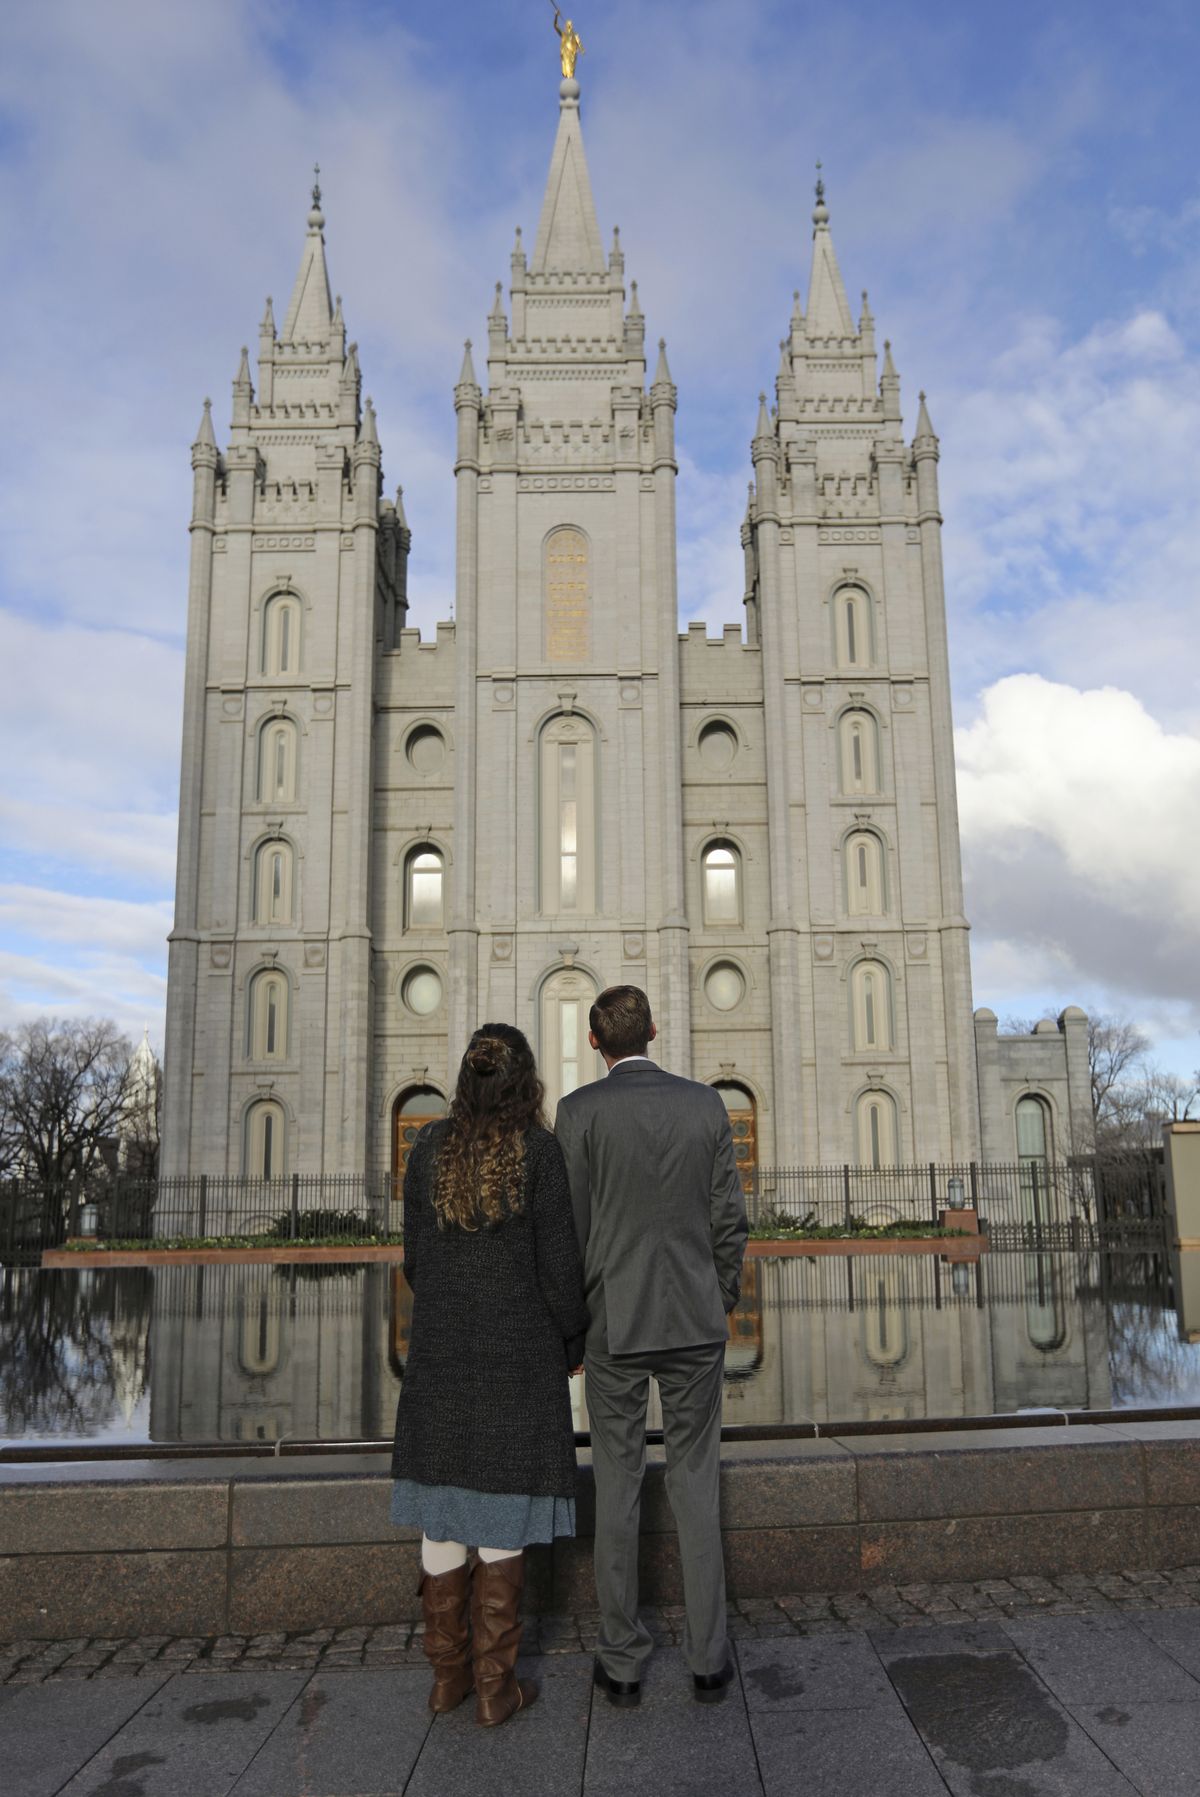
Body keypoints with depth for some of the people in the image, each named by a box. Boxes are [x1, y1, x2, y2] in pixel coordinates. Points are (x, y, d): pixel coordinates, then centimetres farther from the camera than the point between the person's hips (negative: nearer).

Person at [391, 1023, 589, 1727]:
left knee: (443, 1503, 12)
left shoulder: (430, 1146, 0)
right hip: (520, 1349, -4)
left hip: (441, 1349, 4)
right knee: (505, 1511, 4)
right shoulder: (539, 1148, -12)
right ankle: (495, 1684, 12)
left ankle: (448, 1673, 22)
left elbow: (418, 1255, 5)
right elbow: (557, 1260, -11)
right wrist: (572, 1343, 5)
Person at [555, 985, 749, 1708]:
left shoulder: (580, 1111, -8)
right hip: (695, 1323, 2)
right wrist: (722, 1304, 14)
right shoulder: (707, 1103, 0)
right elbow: (729, 1220, 2)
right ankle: (709, 1658, 18)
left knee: (617, 1491, 9)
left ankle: (623, 1661, 19)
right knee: (697, 1486, 11)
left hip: (614, 1324, -2)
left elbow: (571, 1229, -7)